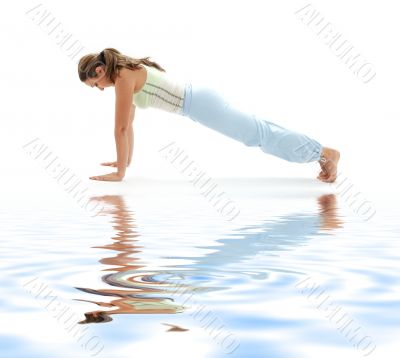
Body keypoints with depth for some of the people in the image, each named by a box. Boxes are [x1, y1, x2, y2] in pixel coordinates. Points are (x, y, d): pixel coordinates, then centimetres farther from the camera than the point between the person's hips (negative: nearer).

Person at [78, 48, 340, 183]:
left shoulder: (123, 77, -16)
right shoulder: (127, 72, 13)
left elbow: (121, 128, -17)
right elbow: (128, 124, 21)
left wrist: (120, 172, -13)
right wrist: (127, 160, 24)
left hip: (200, 104, -9)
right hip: (199, 100, 9)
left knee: (260, 135, -4)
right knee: (256, 133, 15)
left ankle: (326, 153, 4)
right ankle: (319, 152, 24)